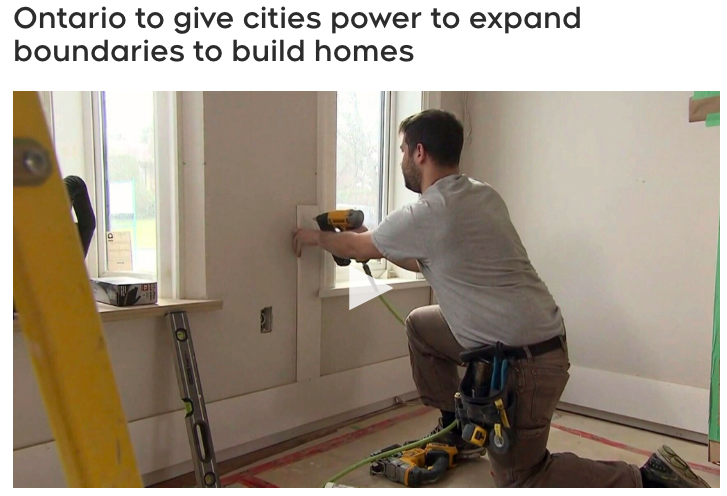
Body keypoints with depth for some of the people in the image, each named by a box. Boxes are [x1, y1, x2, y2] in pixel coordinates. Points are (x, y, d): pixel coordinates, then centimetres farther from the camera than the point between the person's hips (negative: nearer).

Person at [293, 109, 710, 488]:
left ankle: (648, 480, 2)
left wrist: (317, 237, 19)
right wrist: (379, 250, 27)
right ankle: (457, 427, 29)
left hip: (523, 361, -9)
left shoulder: (427, 215, -19)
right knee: (420, 324, 20)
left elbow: (357, 246, 0)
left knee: (521, 481, 4)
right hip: (537, 338, 9)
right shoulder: (483, 195, 7)